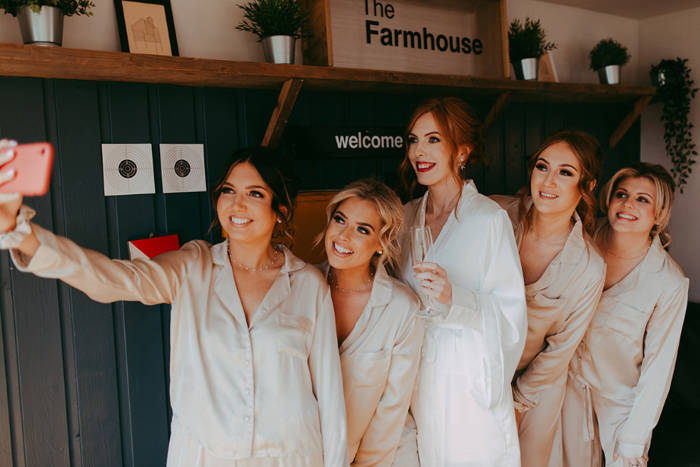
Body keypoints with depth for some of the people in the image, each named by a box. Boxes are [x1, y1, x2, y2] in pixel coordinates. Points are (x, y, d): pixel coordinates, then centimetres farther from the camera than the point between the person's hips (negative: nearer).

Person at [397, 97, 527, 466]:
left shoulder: (489, 219, -11)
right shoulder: (407, 217, 6)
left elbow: (510, 313, -13)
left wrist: (454, 297, -28)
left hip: (469, 380, -4)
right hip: (415, 377, 5)